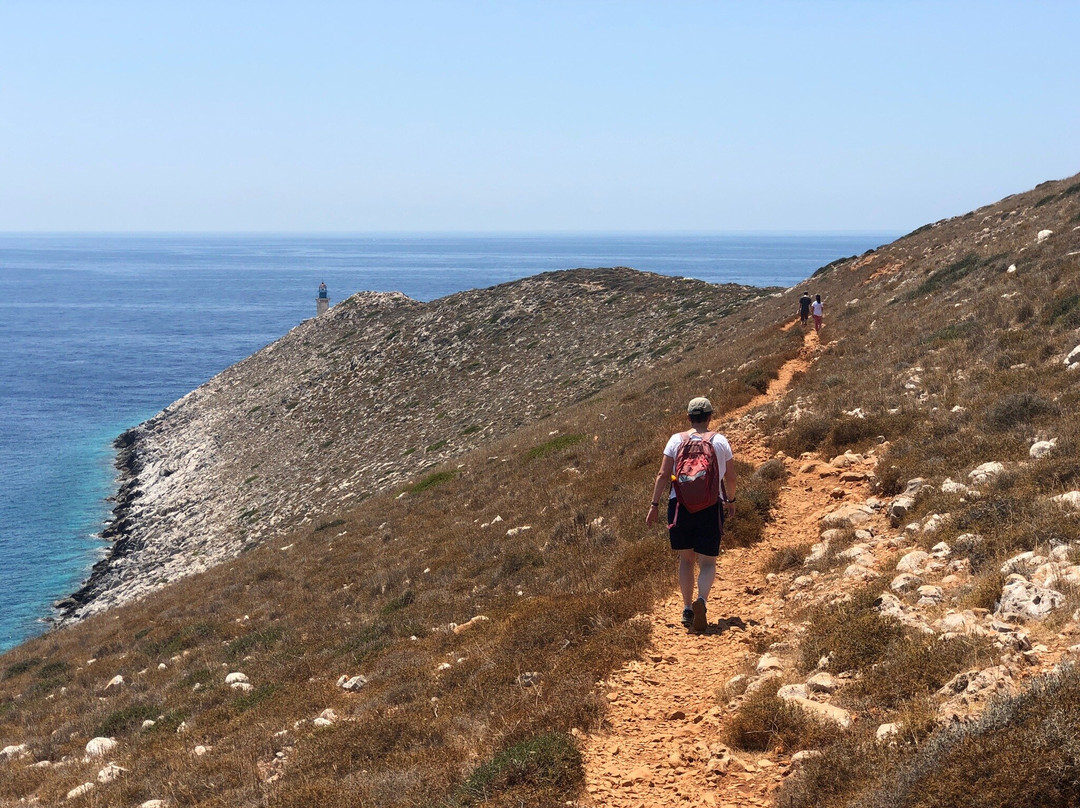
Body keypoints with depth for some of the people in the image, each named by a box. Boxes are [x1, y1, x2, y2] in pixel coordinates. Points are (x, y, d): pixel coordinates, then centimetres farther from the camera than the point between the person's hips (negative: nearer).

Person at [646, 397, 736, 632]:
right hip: (711, 506, -1)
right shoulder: (720, 441, 2)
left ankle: (687, 608, 13)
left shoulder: (677, 440, 2)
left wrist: (654, 504, 2)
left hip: (681, 504, 1)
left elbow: (663, 475, -3)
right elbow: (730, 477, 6)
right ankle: (701, 600, -23)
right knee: (707, 561, 3)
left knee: (686, 559, 15)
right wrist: (730, 500, 23)